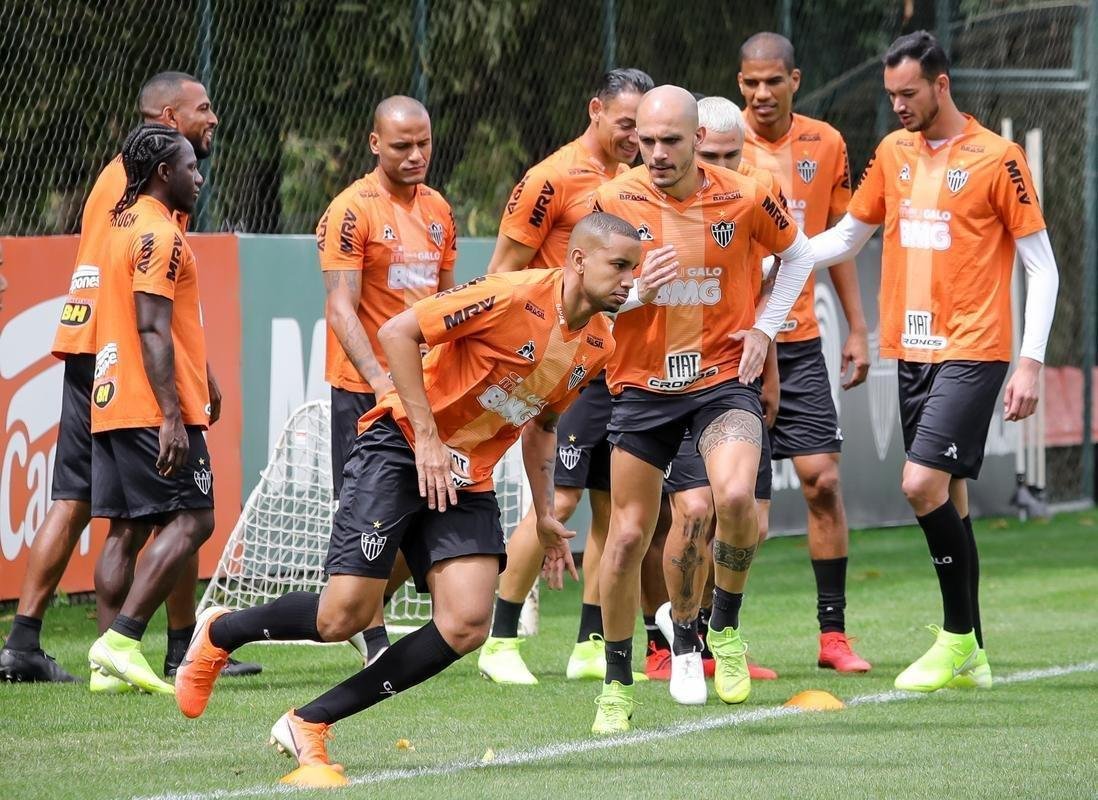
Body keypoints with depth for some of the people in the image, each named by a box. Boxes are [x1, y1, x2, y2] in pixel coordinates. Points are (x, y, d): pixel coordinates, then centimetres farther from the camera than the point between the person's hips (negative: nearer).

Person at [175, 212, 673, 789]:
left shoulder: (597, 345, 5)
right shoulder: (515, 296, -19)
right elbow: (397, 332, -18)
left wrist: (544, 513, 16)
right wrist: (428, 438, -20)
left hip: (467, 479, 7)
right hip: (402, 446, -7)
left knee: (465, 627, -13)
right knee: (344, 615, -13)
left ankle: (310, 724, -3)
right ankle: (221, 632, 18)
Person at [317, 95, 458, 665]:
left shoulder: (437, 210, 11)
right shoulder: (352, 211, -11)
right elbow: (340, 307, -16)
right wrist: (380, 379, -27)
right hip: (364, 387, -7)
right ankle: (374, 639, 6)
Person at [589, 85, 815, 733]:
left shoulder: (745, 198, -7)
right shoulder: (616, 201, -7)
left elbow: (797, 253, 12)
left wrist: (765, 327, 2)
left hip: (724, 376, -1)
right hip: (642, 384, 1)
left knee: (736, 497, -28)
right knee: (628, 537, 2)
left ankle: (727, 628, -1)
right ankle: (618, 684, 21)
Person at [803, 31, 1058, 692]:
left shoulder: (997, 159, -8)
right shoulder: (893, 153, 10)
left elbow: (1042, 266, -6)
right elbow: (846, 238, 20)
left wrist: (1031, 363, -12)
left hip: (972, 351, -6)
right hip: (912, 351, 6)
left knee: (924, 483, -18)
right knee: (946, 496, 8)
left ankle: (957, 633, -5)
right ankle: (971, 655, 13)